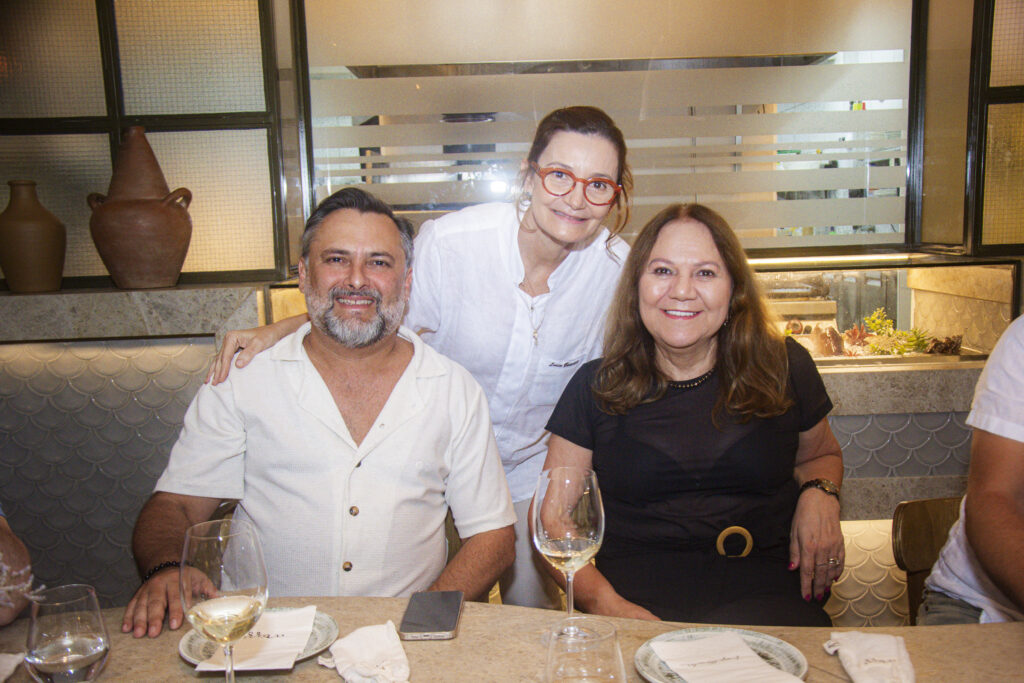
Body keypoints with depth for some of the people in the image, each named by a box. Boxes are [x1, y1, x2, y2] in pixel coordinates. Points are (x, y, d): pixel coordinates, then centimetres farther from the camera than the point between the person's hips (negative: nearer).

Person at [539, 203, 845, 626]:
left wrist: (820, 494, 2)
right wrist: (601, 600, -15)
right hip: (635, 588, -1)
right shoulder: (597, 385, 2)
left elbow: (820, 454, 27)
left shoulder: (784, 368, 6)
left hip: (762, 589, 2)